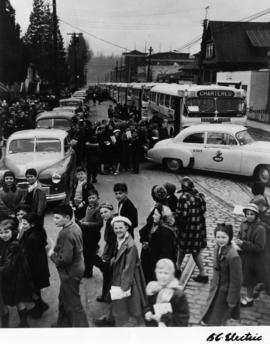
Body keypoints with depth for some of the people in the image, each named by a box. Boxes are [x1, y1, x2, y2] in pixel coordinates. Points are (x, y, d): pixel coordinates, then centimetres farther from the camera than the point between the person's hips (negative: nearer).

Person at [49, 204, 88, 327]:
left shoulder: (66, 234, -29)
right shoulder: (75, 227, 1)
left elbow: (65, 259, -31)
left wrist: (52, 255, -15)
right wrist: (56, 250, 4)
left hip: (70, 273, -10)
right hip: (77, 267, 10)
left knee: (73, 303, 5)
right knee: (64, 298, 26)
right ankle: (63, 323, 44)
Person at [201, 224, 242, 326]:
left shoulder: (233, 257, -32)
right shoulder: (218, 248, -8)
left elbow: (236, 281, -23)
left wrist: (232, 301, -17)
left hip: (225, 293, -7)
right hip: (216, 288, 7)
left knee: (217, 321, 11)